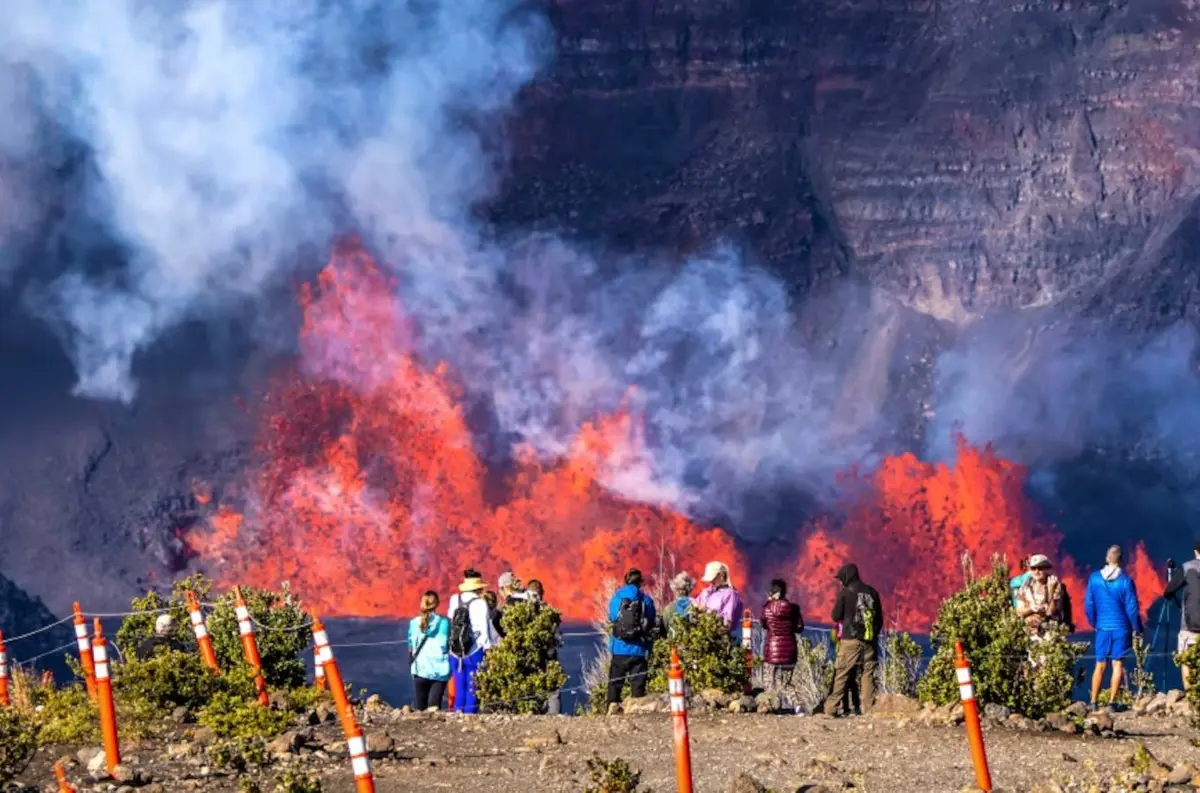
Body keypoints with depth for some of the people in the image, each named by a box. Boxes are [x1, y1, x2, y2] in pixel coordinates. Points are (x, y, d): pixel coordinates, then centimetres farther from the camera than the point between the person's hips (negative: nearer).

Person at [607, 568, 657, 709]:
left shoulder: (616, 598, 0)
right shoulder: (646, 600, -3)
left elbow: (611, 618, 8)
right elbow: (652, 622, 3)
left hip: (619, 648, 1)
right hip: (639, 649, -1)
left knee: (615, 681, 7)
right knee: (638, 682, 3)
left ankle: (612, 706, -4)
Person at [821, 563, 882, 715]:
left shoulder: (845, 592, -3)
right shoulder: (872, 593, 10)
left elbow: (836, 616, 2)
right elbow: (880, 619, 13)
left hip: (851, 640, -4)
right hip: (870, 642, 4)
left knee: (841, 676, -1)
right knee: (867, 676, 3)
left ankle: (831, 708, -4)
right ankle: (869, 710, -4)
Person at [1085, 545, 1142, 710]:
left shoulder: (1094, 578, -1)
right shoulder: (1126, 581, -10)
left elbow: (1088, 605, 4)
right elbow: (1132, 608, -8)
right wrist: (1137, 629, 5)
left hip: (1102, 627, 3)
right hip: (1121, 628, -3)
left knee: (1100, 665, 11)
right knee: (1118, 664, 4)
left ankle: (1093, 702, 8)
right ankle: (1112, 702, 1)